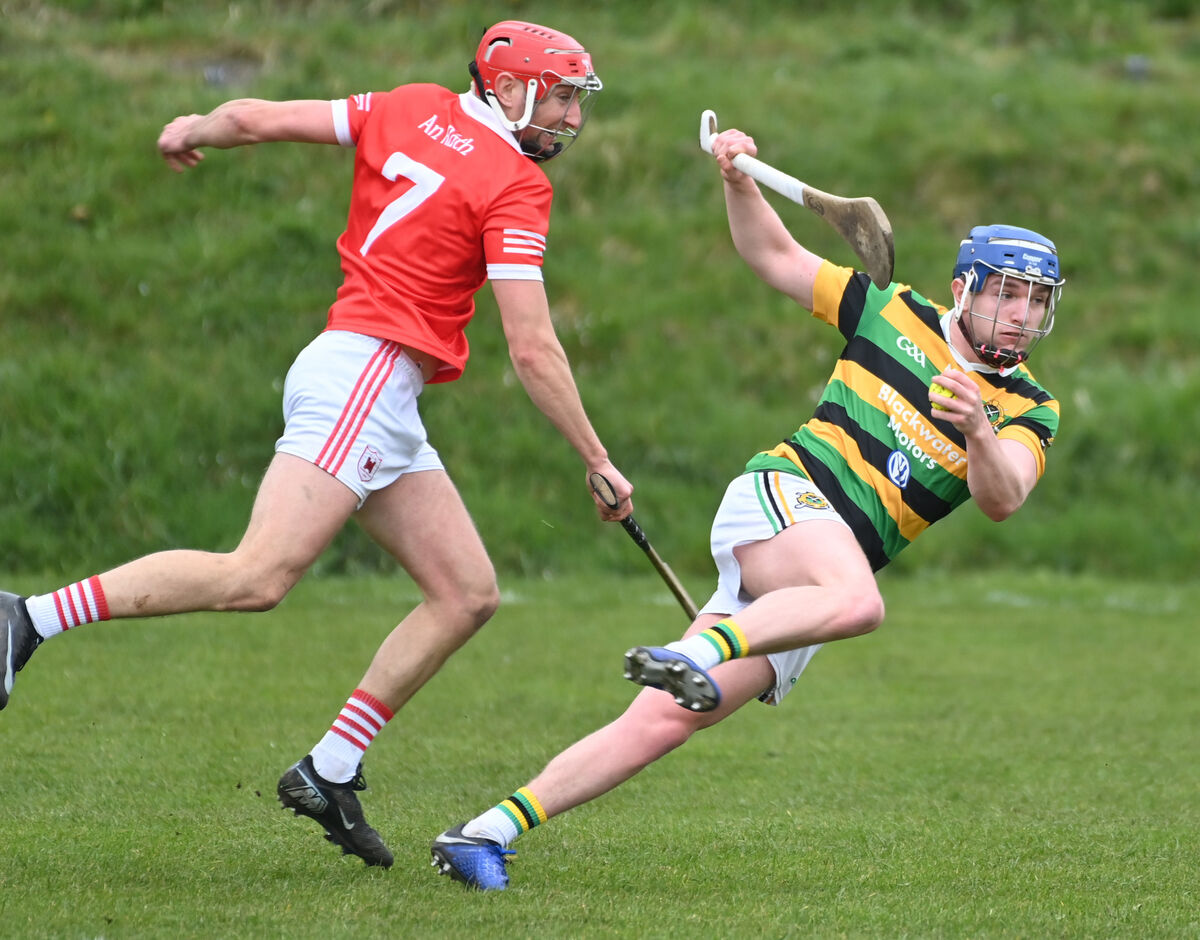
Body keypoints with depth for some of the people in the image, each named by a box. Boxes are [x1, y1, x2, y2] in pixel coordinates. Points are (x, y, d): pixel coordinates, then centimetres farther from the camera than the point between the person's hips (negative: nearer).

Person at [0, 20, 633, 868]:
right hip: (365, 375, -10)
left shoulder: (409, 110, 14)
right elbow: (532, 351, -12)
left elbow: (257, 118, 11)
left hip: (387, 412, 10)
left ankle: (330, 773, 5)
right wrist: (598, 462, -4)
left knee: (469, 594, 8)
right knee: (258, 577, -19)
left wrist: (194, 129, 33)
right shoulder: (517, 186, -7)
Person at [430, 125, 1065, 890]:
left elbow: (1001, 500, -11)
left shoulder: (1030, 411, 9)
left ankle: (487, 833, -7)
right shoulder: (895, 314, 6)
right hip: (783, 495, -3)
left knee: (666, 720, -8)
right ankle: (695, 653, -48)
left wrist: (979, 432, -30)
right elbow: (775, 256, 15)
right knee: (858, 600, -39)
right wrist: (739, 181, -2)